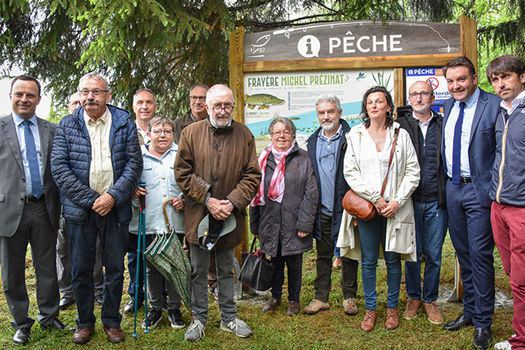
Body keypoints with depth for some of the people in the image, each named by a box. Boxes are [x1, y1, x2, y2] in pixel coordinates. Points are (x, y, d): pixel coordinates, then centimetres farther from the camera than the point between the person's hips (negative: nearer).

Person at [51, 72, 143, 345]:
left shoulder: (124, 123, 4)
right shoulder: (67, 125, 3)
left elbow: (134, 163, -1)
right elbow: (59, 167, -4)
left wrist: (113, 195, -13)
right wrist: (90, 199, -12)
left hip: (115, 208, 0)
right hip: (80, 209, 0)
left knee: (115, 268, 8)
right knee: (81, 269, 9)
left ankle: (111, 321, 25)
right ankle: (85, 322, 27)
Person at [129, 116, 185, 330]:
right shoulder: (138, 156, 5)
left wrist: (185, 200, -7)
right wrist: (133, 192, -10)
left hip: (175, 222, 0)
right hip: (148, 223, 0)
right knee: (151, 267, 10)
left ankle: (174, 308, 23)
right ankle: (155, 308, 25)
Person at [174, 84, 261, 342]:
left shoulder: (244, 135, 1)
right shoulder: (191, 133, -2)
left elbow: (252, 175, -1)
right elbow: (182, 172, -5)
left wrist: (232, 203, -14)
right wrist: (207, 200, -13)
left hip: (230, 216, 1)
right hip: (198, 214, -1)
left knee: (226, 270, 15)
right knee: (199, 271, 11)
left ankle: (229, 318, 29)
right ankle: (199, 319, 25)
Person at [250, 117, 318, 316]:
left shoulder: (302, 158, -3)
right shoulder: (264, 159, 6)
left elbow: (311, 194, -6)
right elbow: (255, 194, 10)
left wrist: (305, 223, -12)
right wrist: (255, 225, 8)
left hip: (293, 222, -2)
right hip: (270, 223, 2)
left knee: (294, 262, 9)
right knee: (275, 260, 14)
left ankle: (293, 299, 27)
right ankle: (275, 296, 32)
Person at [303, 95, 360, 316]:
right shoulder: (312, 141, 10)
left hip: (345, 209, -4)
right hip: (322, 211, 4)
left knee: (348, 256, 8)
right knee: (323, 256, 13)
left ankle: (349, 297, 22)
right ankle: (321, 297, 23)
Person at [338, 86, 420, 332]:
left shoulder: (401, 135, 5)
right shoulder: (355, 135, 6)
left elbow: (413, 172, 3)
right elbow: (350, 172, 0)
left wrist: (397, 201, -8)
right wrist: (375, 198, -9)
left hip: (395, 208, 0)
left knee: (393, 259, 7)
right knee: (368, 261, 5)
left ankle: (392, 307, 22)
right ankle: (370, 309, 17)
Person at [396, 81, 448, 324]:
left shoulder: (443, 125, 6)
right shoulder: (400, 126, 2)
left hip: (437, 202, 1)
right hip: (410, 201, -1)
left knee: (433, 254, 7)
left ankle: (430, 299, 25)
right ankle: (413, 297, 27)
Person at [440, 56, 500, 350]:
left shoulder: (494, 105, -10)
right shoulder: (448, 107, 10)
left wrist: (495, 189, -14)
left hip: (479, 190, -6)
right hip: (453, 188, 6)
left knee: (480, 254, -2)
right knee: (463, 254, 15)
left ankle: (483, 322, 12)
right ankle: (469, 311, 30)